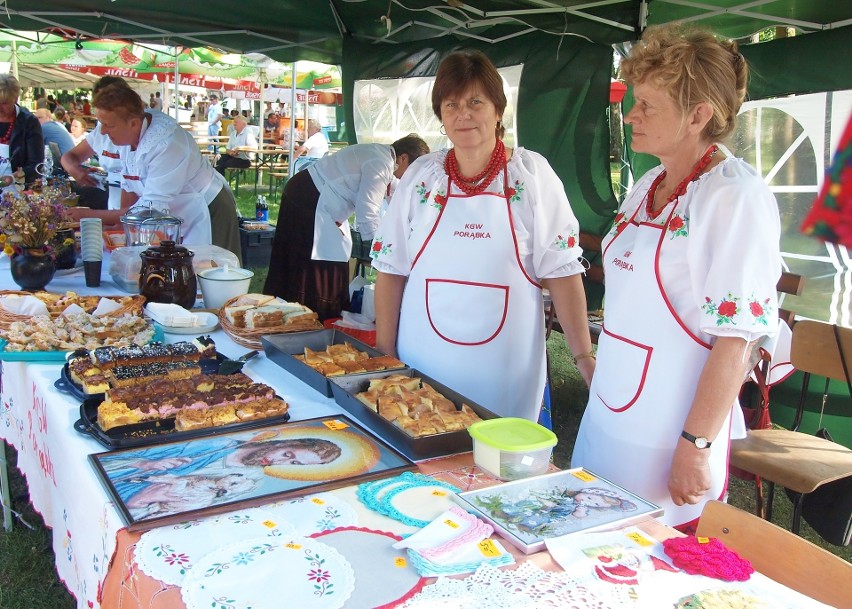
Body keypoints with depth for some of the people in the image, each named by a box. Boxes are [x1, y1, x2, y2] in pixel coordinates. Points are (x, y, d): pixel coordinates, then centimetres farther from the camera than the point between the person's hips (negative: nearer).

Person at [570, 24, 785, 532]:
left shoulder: (737, 198, -17)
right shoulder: (648, 187, 8)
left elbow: (736, 338, -20)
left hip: (669, 440, -8)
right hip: (609, 422, 8)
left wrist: (697, 446, -20)